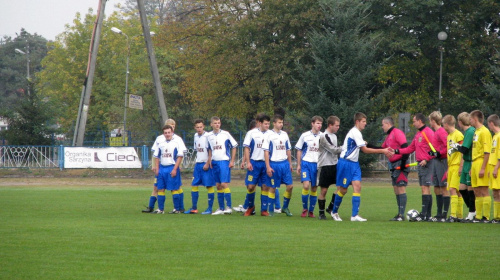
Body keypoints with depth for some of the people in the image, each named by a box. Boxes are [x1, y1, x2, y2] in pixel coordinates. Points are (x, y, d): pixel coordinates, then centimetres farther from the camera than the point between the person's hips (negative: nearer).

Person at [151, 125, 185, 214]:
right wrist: (157, 169, 6)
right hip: (162, 168, 5)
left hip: (172, 168, -5)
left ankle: (176, 209, 3)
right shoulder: (160, 144, 14)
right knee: (160, 189, 4)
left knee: (174, 189, -3)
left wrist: (175, 169, -12)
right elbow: (156, 157, 17)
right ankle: (160, 209, 9)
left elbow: (180, 157, -6)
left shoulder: (177, 143, -1)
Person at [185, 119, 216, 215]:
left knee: (209, 186, -3)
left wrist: (207, 164, -15)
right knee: (194, 185, 7)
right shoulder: (196, 136, 12)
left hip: (206, 164, -8)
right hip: (198, 164, 8)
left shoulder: (207, 136, -11)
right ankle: (194, 208, 14)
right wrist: (198, 162, 16)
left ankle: (210, 208, 2)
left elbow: (210, 152, -12)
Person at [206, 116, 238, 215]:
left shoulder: (225, 134, -3)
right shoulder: (209, 136, 8)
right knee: (218, 186, 7)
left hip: (224, 161, -5)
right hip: (215, 162, 5)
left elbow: (234, 147, 2)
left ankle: (229, 207, -11)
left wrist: (232, 161, -3)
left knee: (224, 184, -14)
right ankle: (221, 208, 11)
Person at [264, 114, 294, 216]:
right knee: (273, 188, 2)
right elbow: (266, 152, -6)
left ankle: (285, 207, 13)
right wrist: (268, 167, -11)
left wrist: (290, 164, 17)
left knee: (290, 186, -2)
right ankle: (271, 210, 10)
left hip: (285, 163, 5)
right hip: (274, 164, -5)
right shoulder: (270, 135, -5)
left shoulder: (284, 134, 11)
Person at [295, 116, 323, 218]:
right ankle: (304, 209, 1)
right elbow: (299, 150, 8)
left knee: (314, 188, 4)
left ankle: (311, 211, 15)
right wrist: (298, 165, 5)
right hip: (306, 163, -2)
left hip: (318, 164, 2)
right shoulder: (305, 136, 1)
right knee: (306, 185, -16)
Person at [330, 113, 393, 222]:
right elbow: (365, 150, -17)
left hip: (354, 163, 8)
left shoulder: (356, 132, 14)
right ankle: (334, 212, 22)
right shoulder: (355, 133, -16)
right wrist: (382, 151, -17)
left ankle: (355, 215, -12)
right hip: (345, 163, -8)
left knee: (357, 186, -7)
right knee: (343, 189, 2)